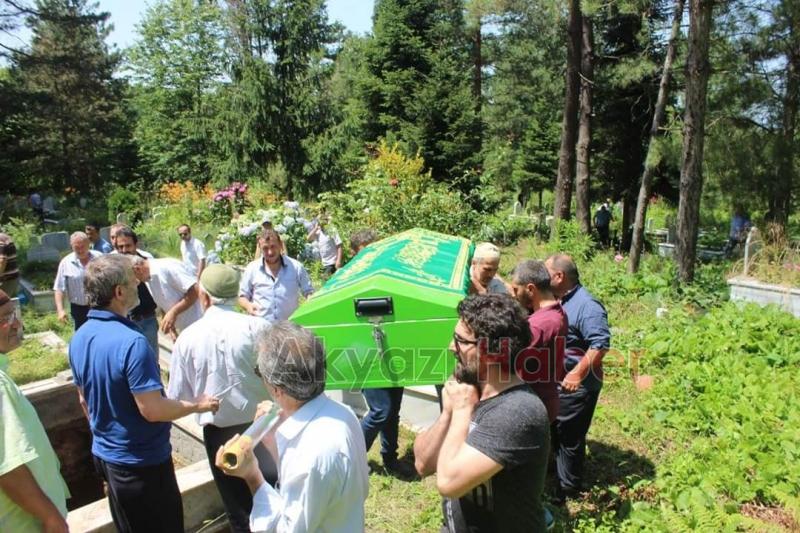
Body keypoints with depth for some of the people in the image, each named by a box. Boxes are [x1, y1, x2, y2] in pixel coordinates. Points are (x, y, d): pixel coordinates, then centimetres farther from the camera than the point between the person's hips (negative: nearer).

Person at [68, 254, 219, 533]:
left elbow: (84, 400, 11)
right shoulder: (131, 342, -29)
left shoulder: (79, 338, -2)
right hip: (142, 460, -8)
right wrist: (197, 405, -12)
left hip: (105, 454, 8)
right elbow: (152, 410, -27)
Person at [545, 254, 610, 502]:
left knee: (569, 436, 5)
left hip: (576, 384, -9)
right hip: (555, 380, 9)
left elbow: (600, 344, -29)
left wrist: (577, 374, -30)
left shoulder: (586, 305, -23)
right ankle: (553, 469, 42)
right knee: (553, 429, 22)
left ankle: (568, 486, 21)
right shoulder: (558, 300, 6)